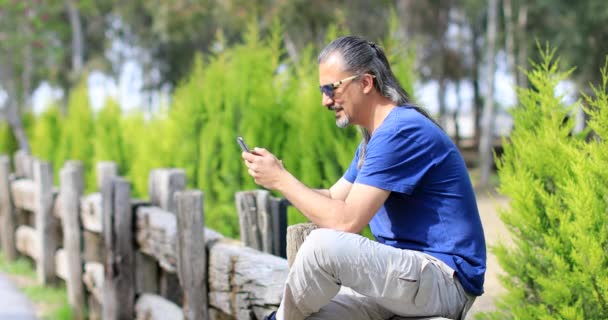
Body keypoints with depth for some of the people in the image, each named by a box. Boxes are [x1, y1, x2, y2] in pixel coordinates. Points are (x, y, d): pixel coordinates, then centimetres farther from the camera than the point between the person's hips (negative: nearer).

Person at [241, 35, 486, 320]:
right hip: (402, 273, 10)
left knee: (324, 244, -27)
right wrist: (276, 177, 2)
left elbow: (346, 221, -22)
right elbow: (333, 199, 20)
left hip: (445, 280, -10)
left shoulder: (402, 131, -17)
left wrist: (281, 179, -12)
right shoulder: (375, 137, 19)